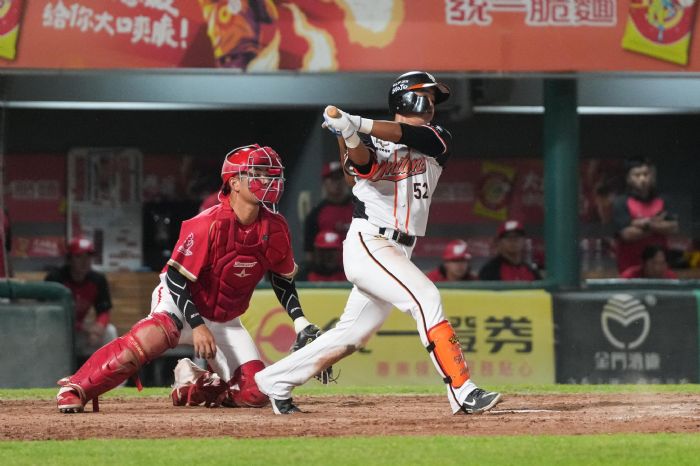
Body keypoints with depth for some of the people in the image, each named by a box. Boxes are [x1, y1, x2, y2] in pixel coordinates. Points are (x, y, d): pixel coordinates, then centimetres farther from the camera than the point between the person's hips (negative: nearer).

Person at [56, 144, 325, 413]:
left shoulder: (275, 228, -9)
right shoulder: (210, 224, -26)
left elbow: (283, 278, 9)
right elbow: (176, 279, -22)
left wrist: (300, 321, 0)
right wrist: (197, 326, -28)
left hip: (226, 321, 6)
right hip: (181, 304, -6)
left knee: (255, 394, -9)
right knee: (147, 341, -38)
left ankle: (195, 386, 19)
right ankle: (75, 389, -27)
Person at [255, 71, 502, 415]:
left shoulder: (438, 141, 10)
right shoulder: (375, 146, 1)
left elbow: (411, 136, -12)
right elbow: (363, 163, -23)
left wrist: (359, 124, -26)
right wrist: (350, 137, -44)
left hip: (397, 253, 6)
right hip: (367, 242, -6)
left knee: (352, 335, 9)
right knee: (425, 297, -23)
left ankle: (275, 381, 21)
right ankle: (462, 392, -27)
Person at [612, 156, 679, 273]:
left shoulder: (661, 202, 8)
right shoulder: (621, 204, -4)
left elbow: (673, 228, -3)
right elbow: (628, 234, -13)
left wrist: (647, 223, -15)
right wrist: (658, 226, -6)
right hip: (631, 267, -3)